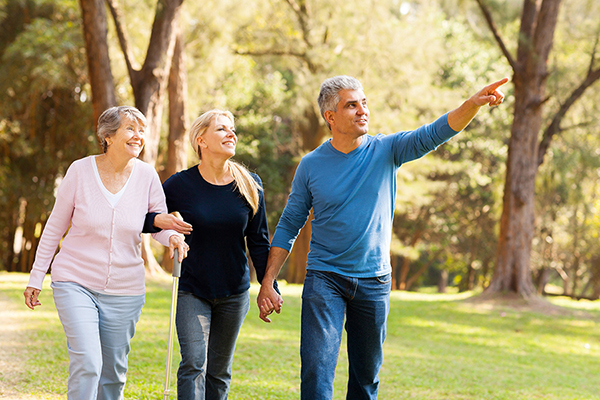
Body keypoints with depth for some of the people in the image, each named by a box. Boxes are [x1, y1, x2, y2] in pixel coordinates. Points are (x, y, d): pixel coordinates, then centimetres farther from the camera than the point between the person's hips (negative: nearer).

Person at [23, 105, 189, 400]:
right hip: (75, 283, -2)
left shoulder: (146, 175, -3)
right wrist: (36, 278, 4)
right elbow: (55, 227, 2)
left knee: (113, 374, 9)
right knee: (87, 364, -18)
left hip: (124, 290, 3)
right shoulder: (80, 171, -7)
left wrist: (172, 236, -20)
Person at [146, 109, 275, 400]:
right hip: (192, 291, -3)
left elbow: (258, 242, 5)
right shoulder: (180, 185, -8)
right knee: (193, 365, -15)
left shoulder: (250, 185, 0)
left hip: (234, 294, 3)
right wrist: (159, 221, -21)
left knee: (219, 372, 9)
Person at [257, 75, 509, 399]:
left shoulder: (386, 151, -1)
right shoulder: (311, 165, -2)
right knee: (316, 369, -13)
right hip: (324, 278, -2)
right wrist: (267, 283, -1)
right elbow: (288, 226, 3)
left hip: (374, 281, 2)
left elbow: (435, 133, -16)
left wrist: (474, 103, -33)